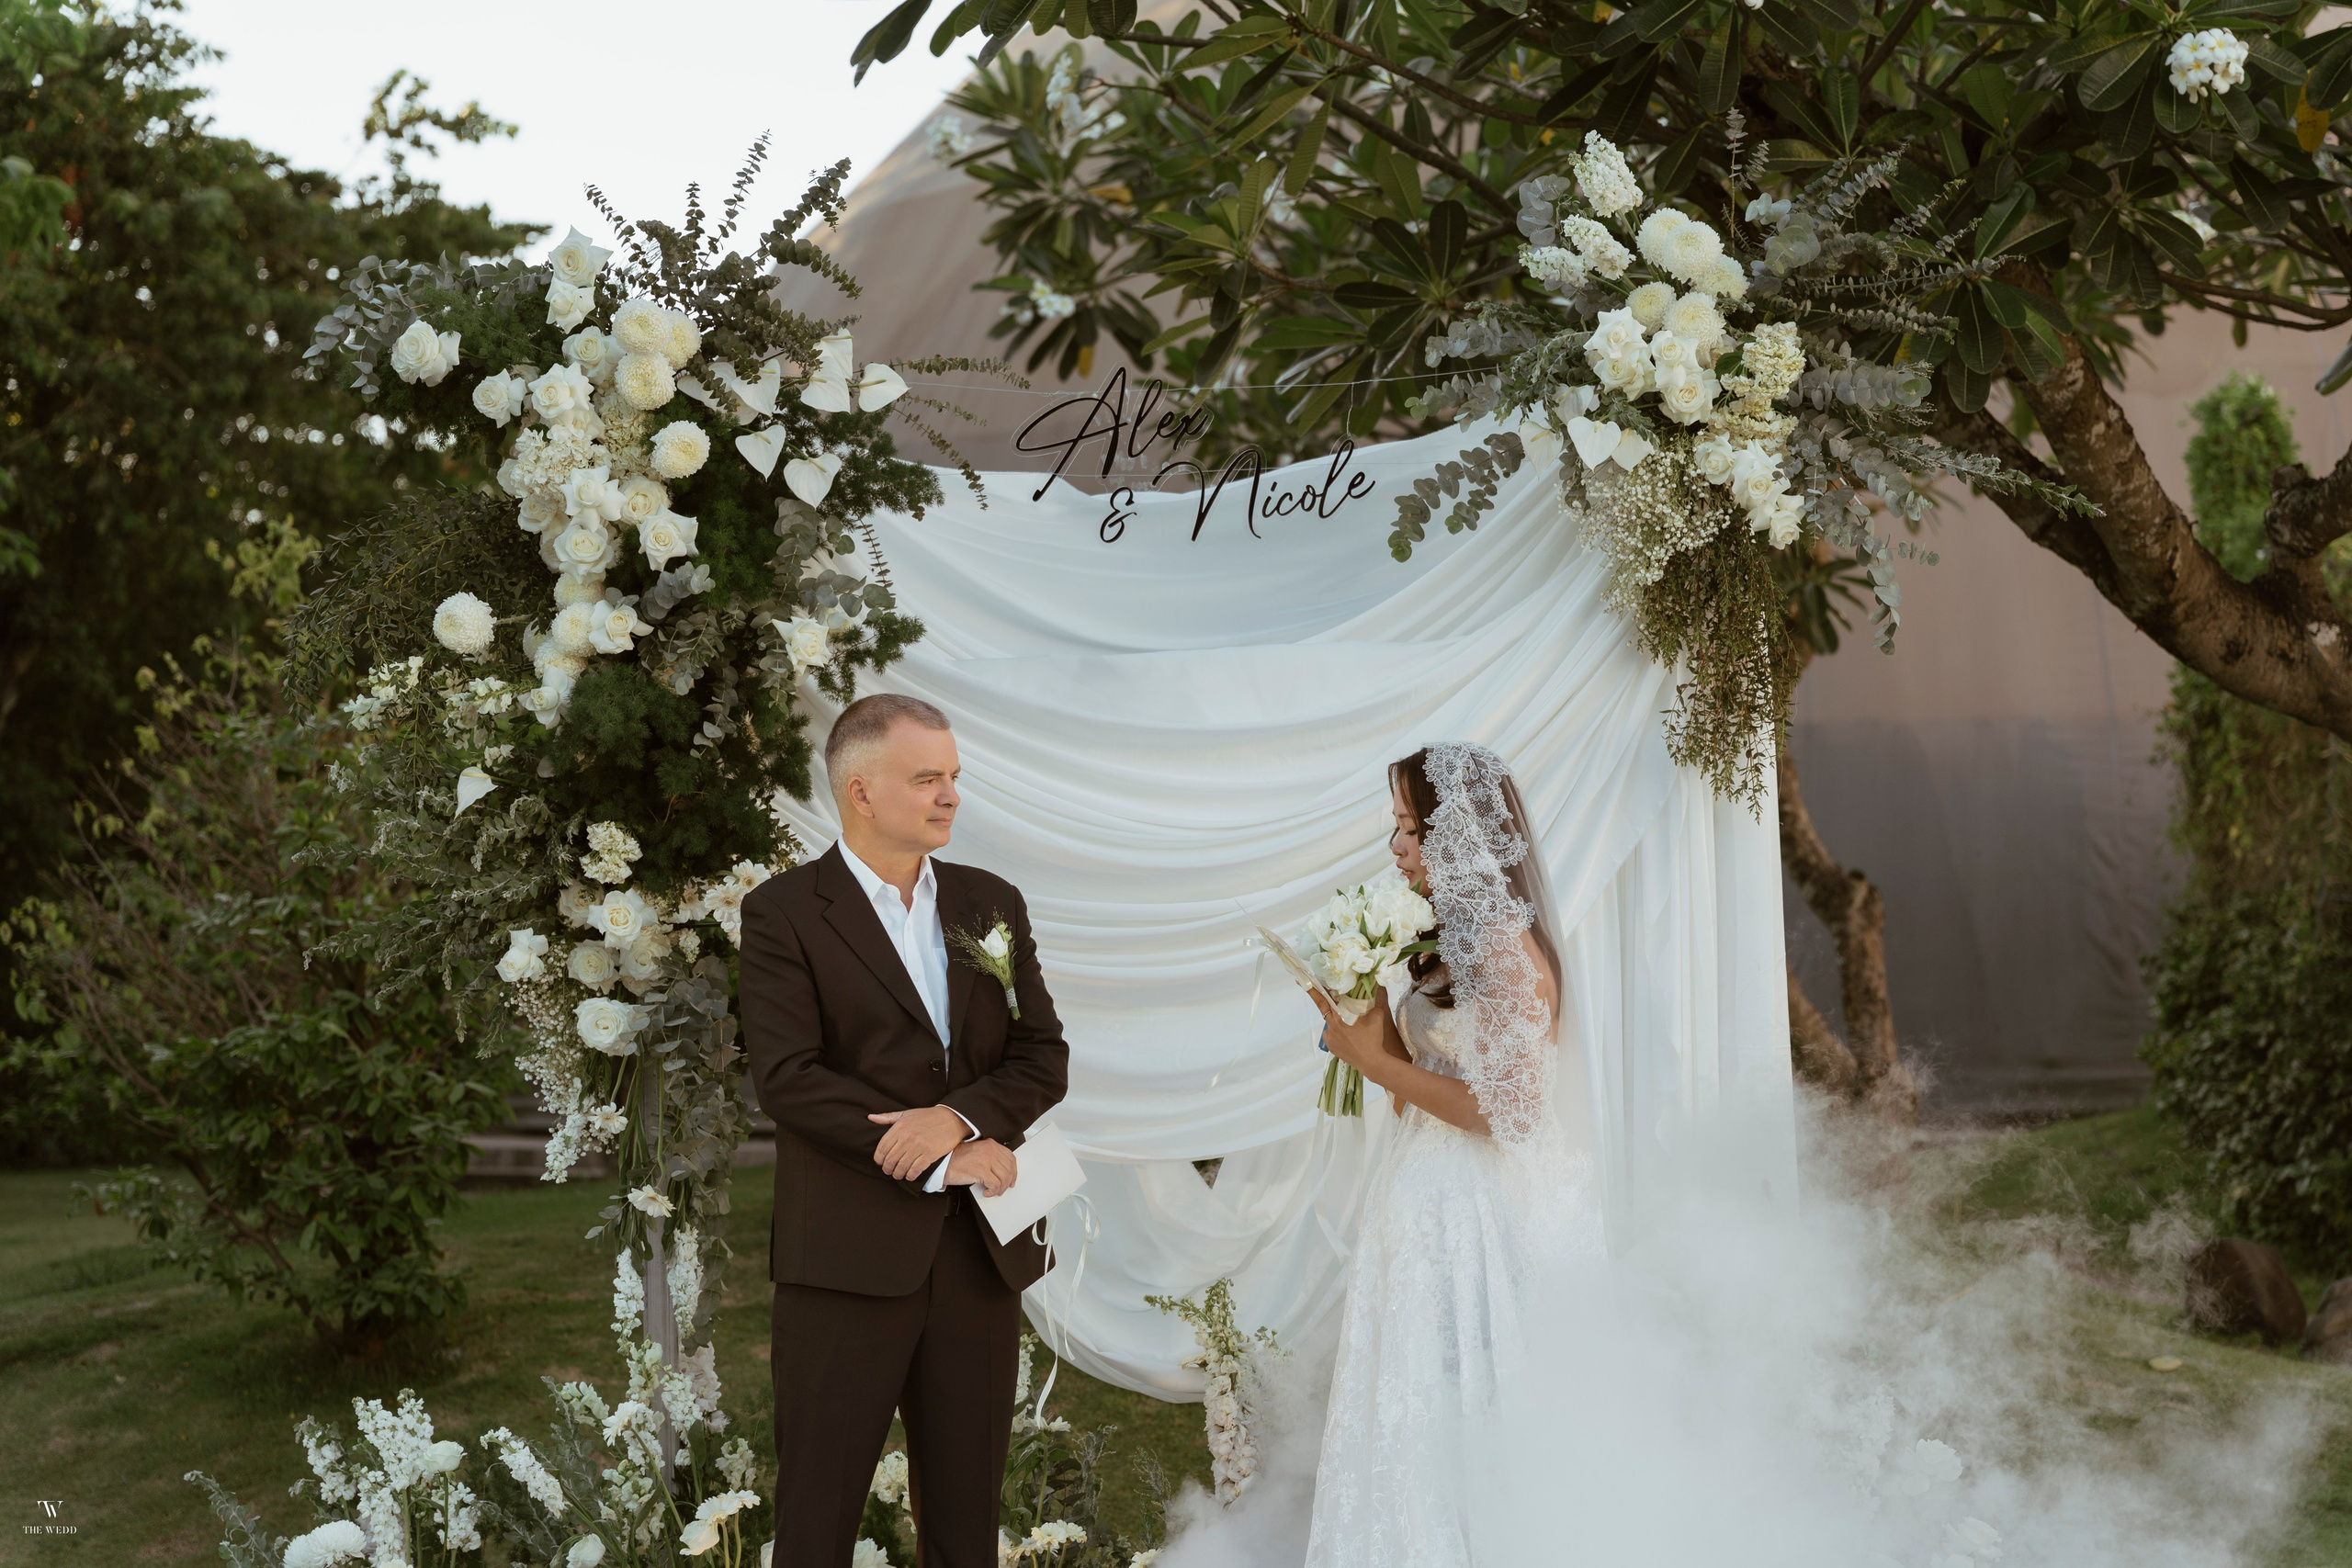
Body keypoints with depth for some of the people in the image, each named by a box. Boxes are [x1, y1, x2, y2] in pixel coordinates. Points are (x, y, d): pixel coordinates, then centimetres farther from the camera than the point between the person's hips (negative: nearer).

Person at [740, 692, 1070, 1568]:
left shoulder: (992, 904, 12)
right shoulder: (784, 914, -3)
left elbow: (1043, 1058, 6)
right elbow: (787, 1078, -12)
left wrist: (959, 1116, -14)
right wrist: (935, 1162, -15)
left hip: (981, 1255, 4)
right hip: (847, 1256, -4)